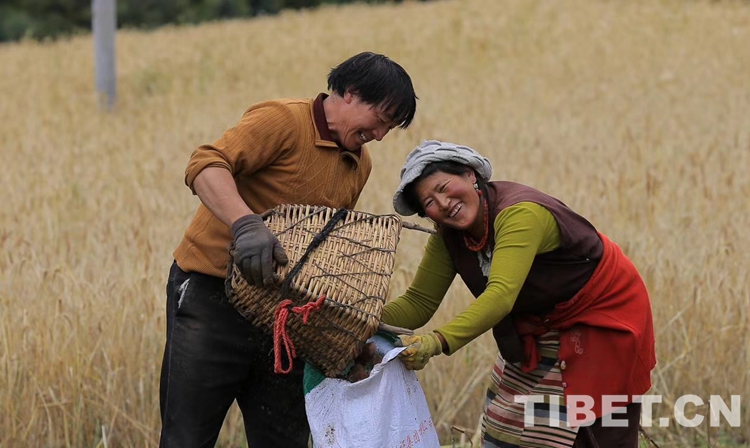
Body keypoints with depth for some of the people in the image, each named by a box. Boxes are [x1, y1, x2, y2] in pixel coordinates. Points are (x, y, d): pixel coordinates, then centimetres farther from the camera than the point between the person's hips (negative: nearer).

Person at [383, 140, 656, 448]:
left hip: (604, 316, -8)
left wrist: (438, 342, -55)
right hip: (544, 327, 8)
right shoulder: (449, 237, -9)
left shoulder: (520, 213, -33)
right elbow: (419, 302, -8)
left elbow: (501, 295, -44)